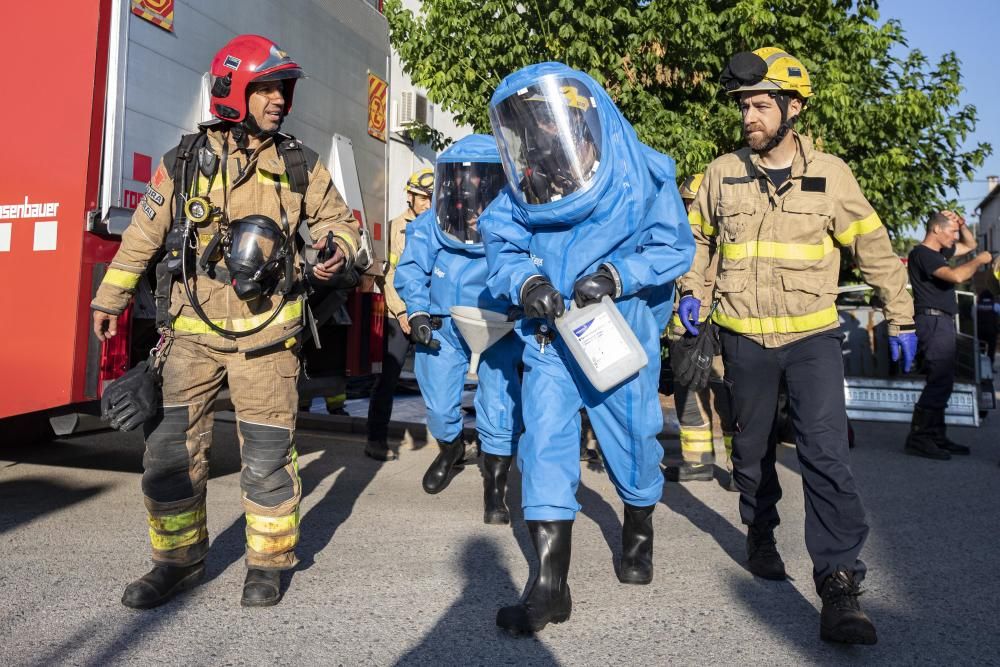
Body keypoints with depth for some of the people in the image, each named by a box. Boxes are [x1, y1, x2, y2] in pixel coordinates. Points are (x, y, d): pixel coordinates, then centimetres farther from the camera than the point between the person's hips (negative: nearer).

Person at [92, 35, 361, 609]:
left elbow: (339, 218, 13)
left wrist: (339, 251, -11)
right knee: (172, 448, 4)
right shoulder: (185, 161, 5)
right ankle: (181, 558, 23)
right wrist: (111, 297, 19)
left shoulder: (299, 165, 5)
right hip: (192, 329, 1)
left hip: (266, 331, -1)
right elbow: (144, 233, 13)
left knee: (268, 453, 3)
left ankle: (269, 562, 21)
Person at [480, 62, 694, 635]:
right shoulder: (523, 186, -2)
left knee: (632, 436, 11)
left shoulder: (640, 174, -10)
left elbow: (675, 245, -10)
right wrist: (526, 282, -24)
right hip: (551, 333, 2)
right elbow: (504, 248, -2)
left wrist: (617, 276, -26)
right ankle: (550, 583, 2)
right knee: (544, 440, -7)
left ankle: (639, 531, 44)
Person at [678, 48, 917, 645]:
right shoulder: (722, 174, 2)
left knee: (827, 454, -12)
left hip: (813, 336, -1)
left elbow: (875, 248, 5)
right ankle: (761, 534, 37)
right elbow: (698, 237, 17)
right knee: (753, 448, 13)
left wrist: (902, 319, 7)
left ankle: (839, 586, -6)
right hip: (745, 338, 2)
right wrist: (692, 290, 3)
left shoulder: (829, 174, -1)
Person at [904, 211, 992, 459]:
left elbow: (970, 244, 35)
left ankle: (936, 437, 17)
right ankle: (918, 438, -13)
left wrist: (961, 224, 17)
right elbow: (956, 275, -25)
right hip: (934, 320, -11)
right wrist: (979, 261, -7)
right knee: (940, 381, -15)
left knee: (941, 382, 11)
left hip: (942, 322, 11)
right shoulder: (922, 253, -12)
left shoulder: (940, 251, 19)